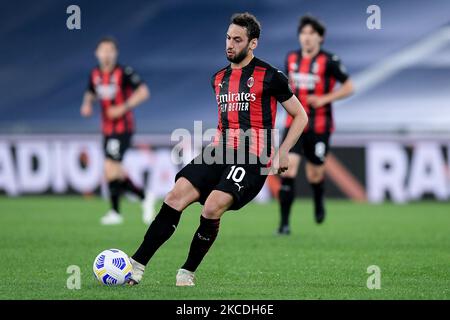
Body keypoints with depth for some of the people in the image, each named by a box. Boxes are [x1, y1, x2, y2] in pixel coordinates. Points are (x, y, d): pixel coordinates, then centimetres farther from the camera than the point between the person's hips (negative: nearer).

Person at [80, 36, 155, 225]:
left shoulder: (123, 72, -11)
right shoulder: (95, 75, 8)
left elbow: (143, 92, -12)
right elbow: (90, 94, 24)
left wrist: (123, 108, -20)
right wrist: (87, 105, 1)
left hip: (122, 128, -7)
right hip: (107, 129, 7)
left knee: (110, 168, -15)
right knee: (115, 172, 8)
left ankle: (115, 211, -3)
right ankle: (144, 197, 25)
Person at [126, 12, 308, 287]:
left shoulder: (269, 76, -1)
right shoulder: (219, 78, 17)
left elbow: (300, 116, 4)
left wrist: (283, 152, -6)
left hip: (252, 158, -6)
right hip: (220, 151, 6)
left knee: (213, 207, -26)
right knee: (175, 198, -15)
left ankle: (188, 272, -8)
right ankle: (137, 265, -18)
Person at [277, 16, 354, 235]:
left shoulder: (329, 61, -10)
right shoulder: (291, 58, 5)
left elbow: (348, 87, -4)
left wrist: (324, 99, -16)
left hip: (319, 127, -3)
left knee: (314, 176, 7)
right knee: (288, 168, -14)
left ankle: (319, 203, 44)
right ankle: (284, 223, -11)